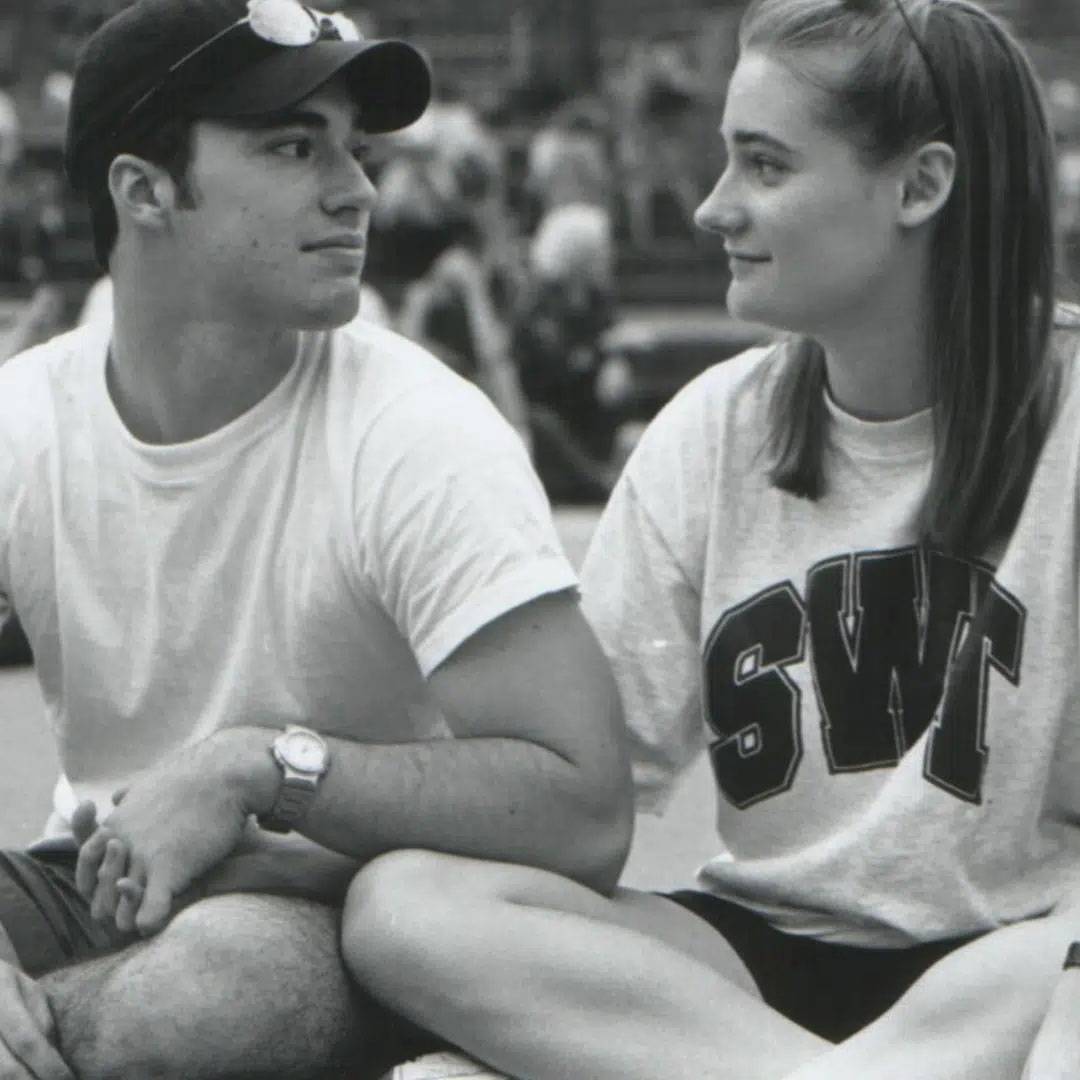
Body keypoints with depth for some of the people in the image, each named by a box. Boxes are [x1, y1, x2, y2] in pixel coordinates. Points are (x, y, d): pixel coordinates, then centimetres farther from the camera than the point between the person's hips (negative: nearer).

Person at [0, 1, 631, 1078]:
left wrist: (260, 768, -24)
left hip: (349, 907, -2)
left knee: (209, 982, -35)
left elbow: (584, 815, -22)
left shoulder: (420, 436, -14)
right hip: (98, 882, 2)